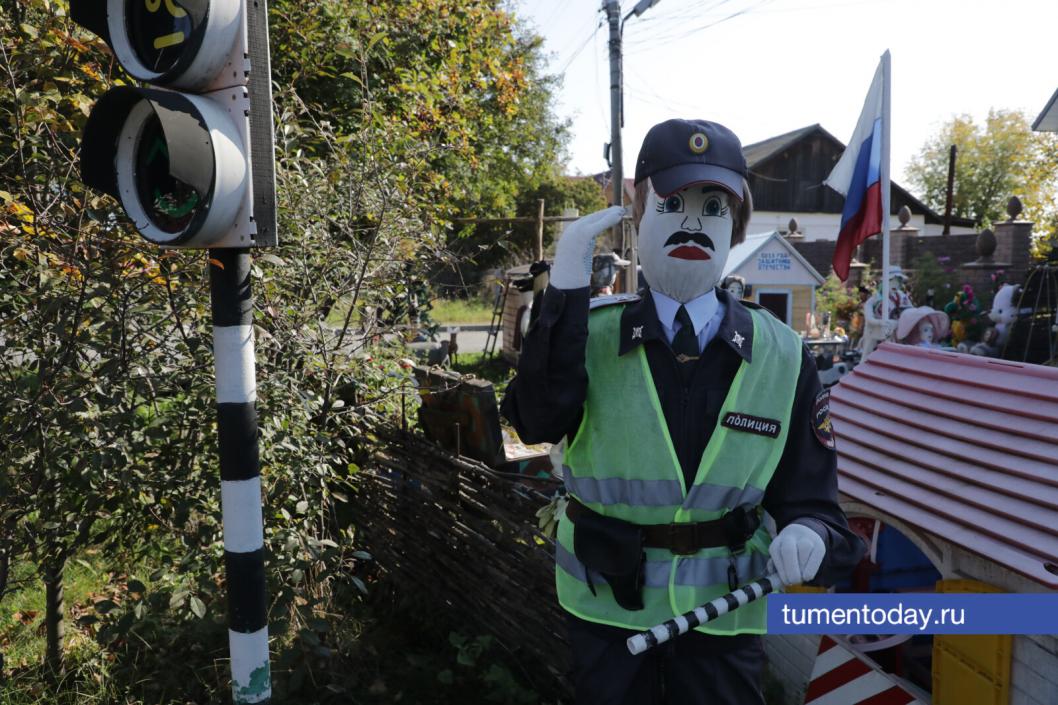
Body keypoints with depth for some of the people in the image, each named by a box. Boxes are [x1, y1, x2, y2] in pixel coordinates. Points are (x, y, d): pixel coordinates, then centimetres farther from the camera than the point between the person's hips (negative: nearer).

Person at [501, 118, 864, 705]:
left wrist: (808, 534, -27)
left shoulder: (781, 355, -7)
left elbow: (807, 495, -5)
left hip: (721, 612, 1)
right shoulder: (592, 330, -9)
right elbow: (538, 420, -27)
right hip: (604, 605, 0)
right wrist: (565, 287, -32)